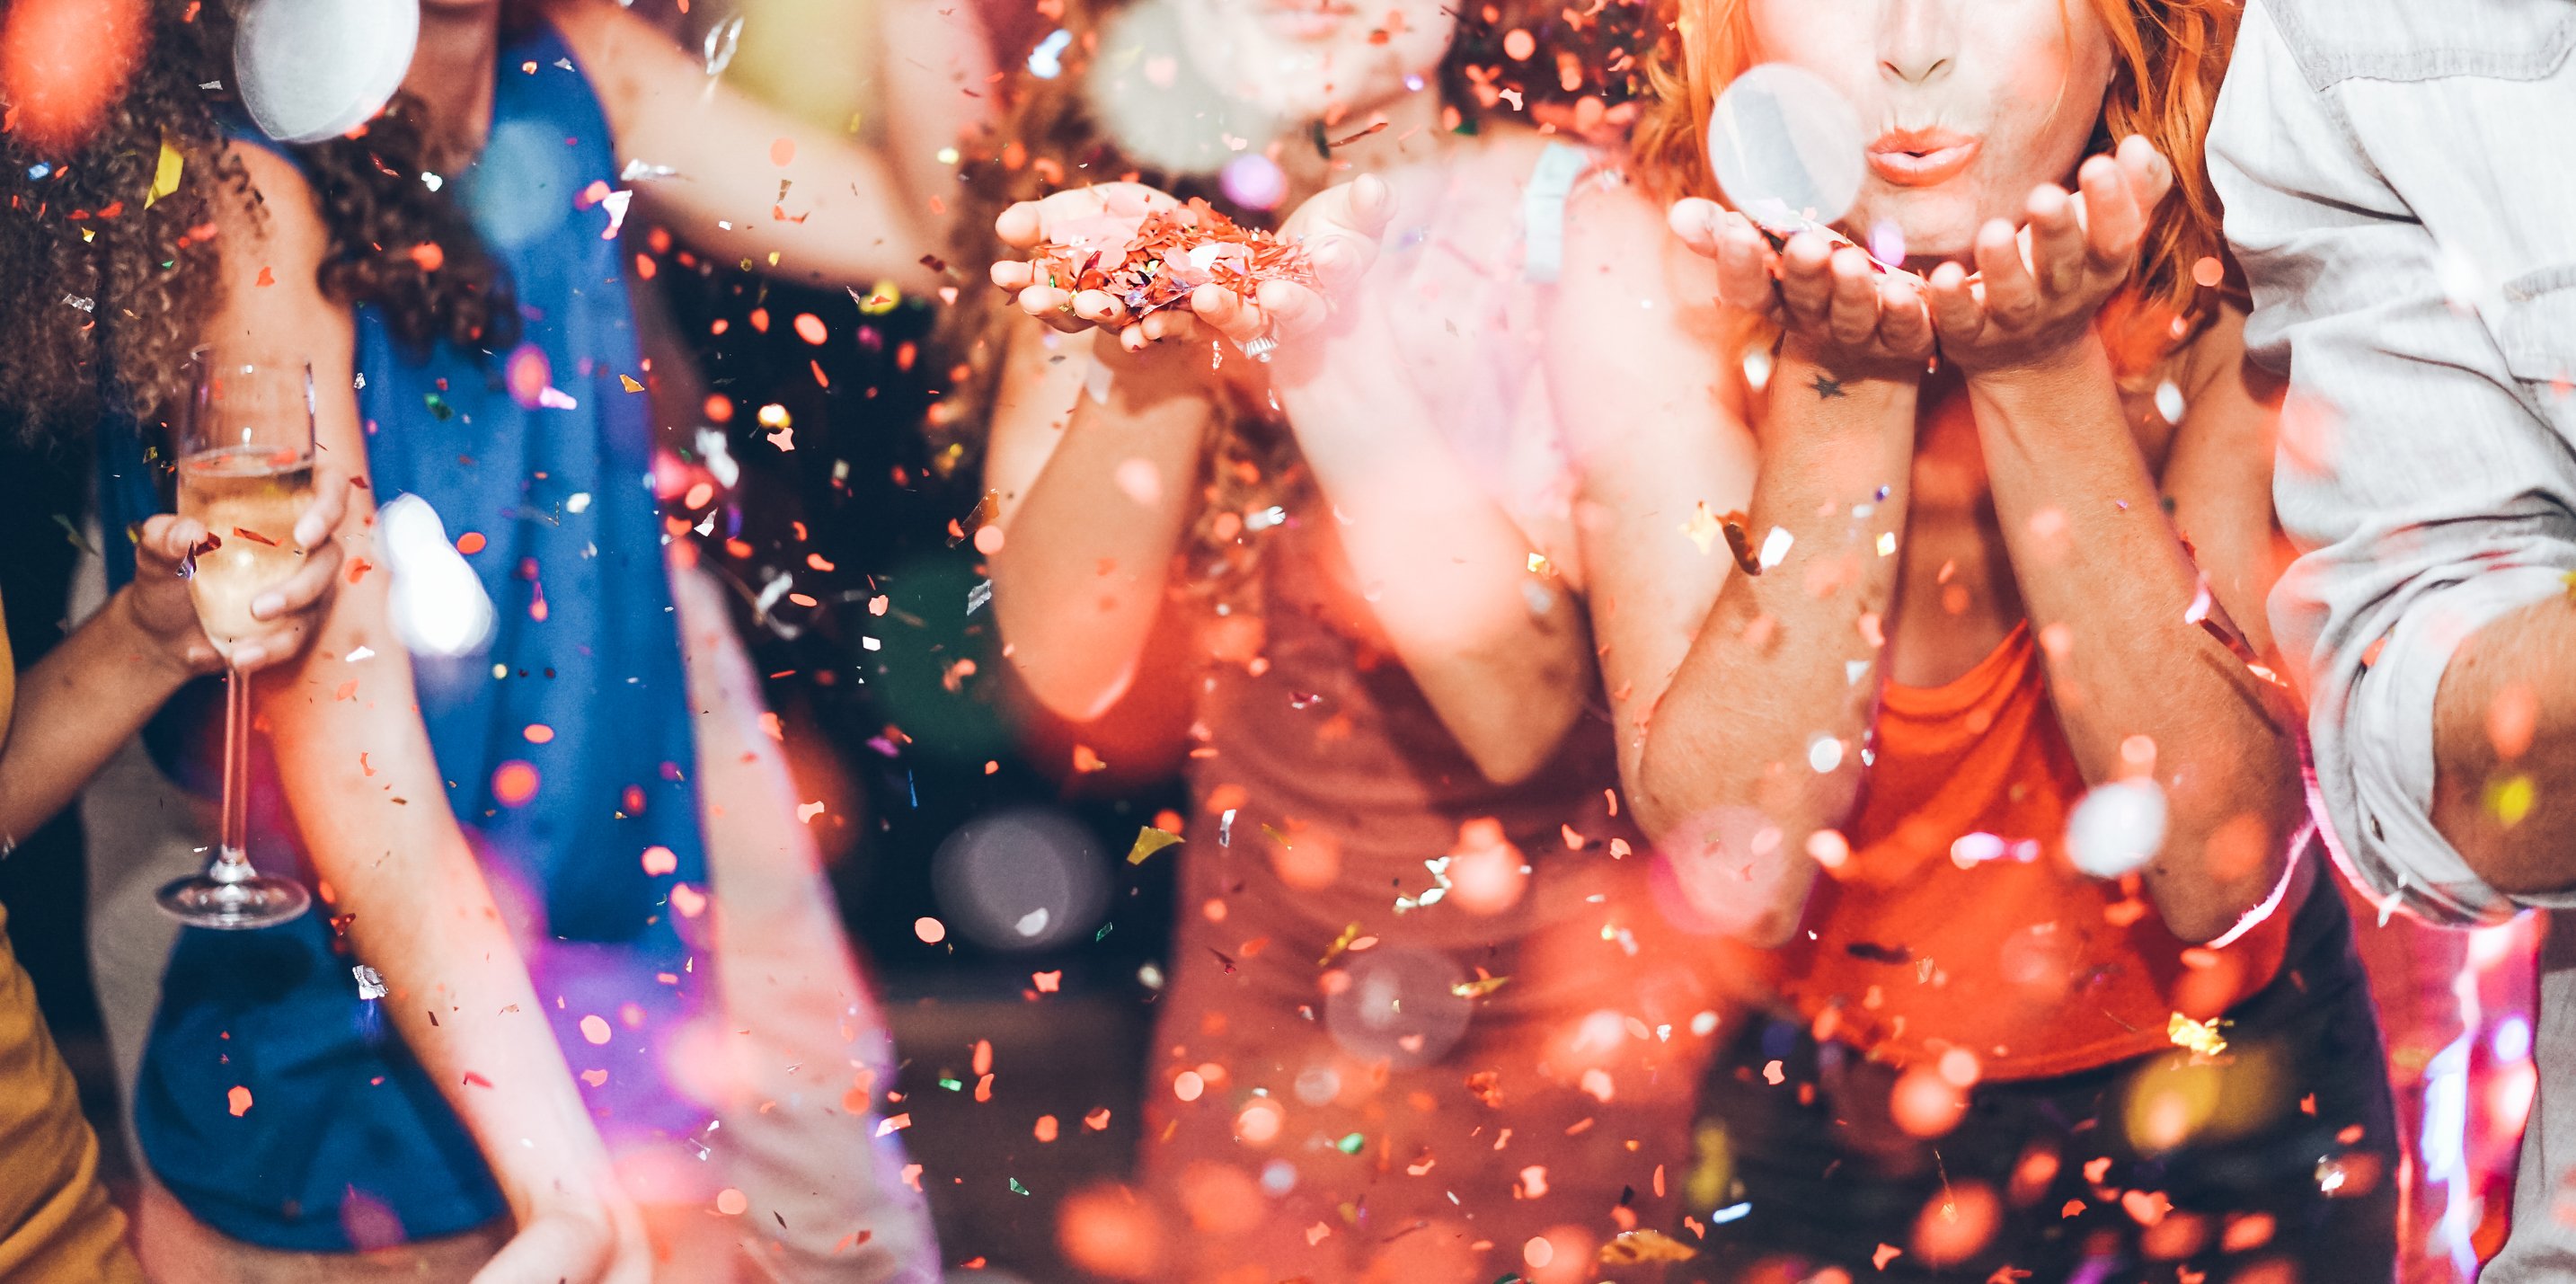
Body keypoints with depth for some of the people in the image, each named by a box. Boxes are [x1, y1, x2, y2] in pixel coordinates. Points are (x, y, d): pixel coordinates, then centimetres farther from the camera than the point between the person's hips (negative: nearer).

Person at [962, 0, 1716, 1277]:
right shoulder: (1105, 225, -7)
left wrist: (1321, 342, -34)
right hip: (1260, 970, 3)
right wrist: (1155, 348, -28)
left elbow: (1521, 711, -27)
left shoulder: (1573, 219, -18)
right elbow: (1066, 668, -14)